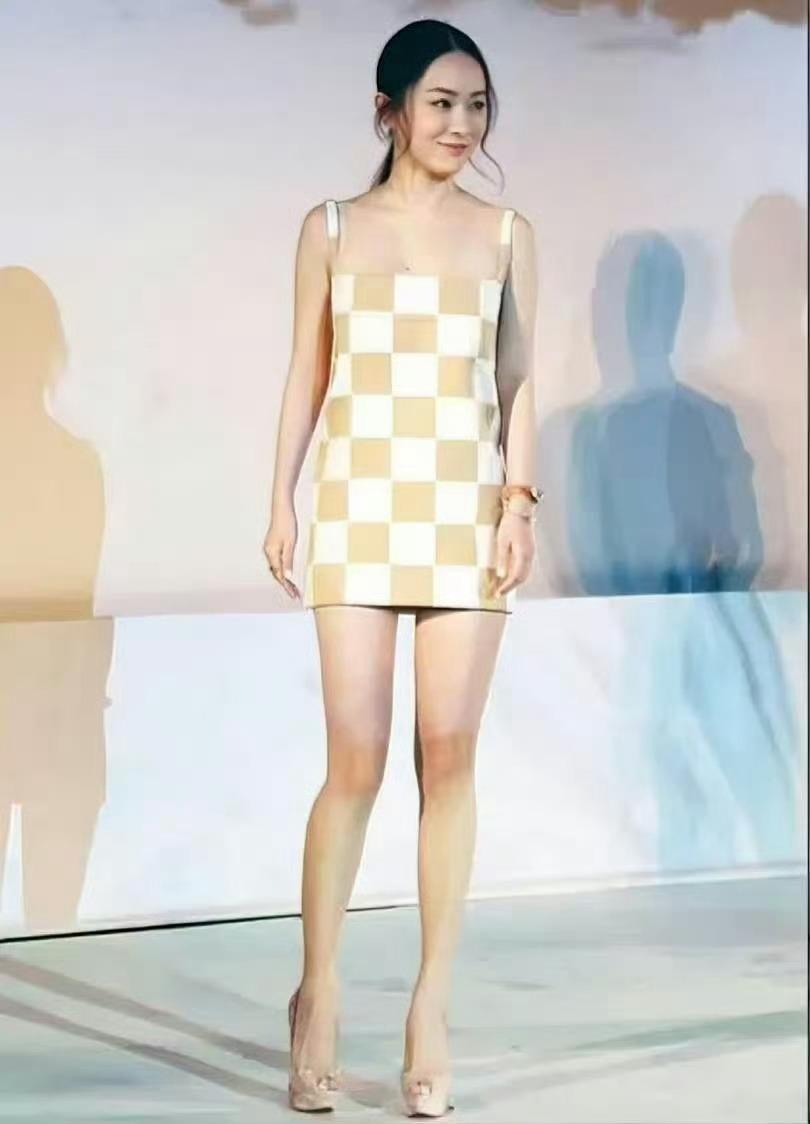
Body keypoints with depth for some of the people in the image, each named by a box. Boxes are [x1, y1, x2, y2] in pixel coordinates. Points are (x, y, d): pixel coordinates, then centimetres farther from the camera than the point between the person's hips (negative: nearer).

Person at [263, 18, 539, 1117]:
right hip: (361, 509, -1)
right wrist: (282, 501, 2)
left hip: (466, 512, 1)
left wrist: (520, 502, -3)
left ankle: (431, 1009, 4)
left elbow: (517, 381, 7)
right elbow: (306, 377, 8)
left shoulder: (506, 236, 9)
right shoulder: (332, 230, 8)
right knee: (356, 761, -5)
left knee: (449, 755, -2)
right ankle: (318, 996, 10)